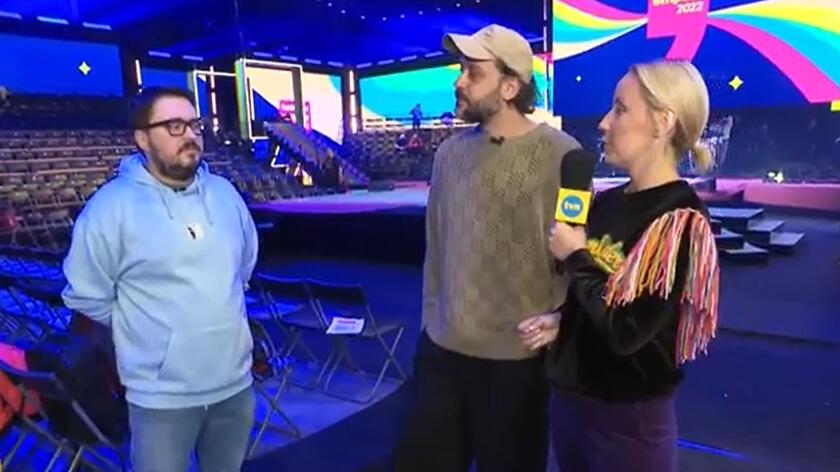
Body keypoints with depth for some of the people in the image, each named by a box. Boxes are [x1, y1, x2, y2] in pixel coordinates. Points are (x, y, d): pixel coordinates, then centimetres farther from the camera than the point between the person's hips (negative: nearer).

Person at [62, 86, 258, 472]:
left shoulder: (224, 193, 2)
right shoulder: (111, 207, -14)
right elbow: (86, 296, -8)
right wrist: (148, 330, 1)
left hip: (235, 382, 5)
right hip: (162, 395, -5)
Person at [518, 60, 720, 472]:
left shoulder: (677, 220, -19)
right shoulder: (606, 202, 2)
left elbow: (626, 331, -25)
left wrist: (575, 256, -15)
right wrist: (558, 321, -4)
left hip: (629, 419, -6)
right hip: (568, 397, 7)